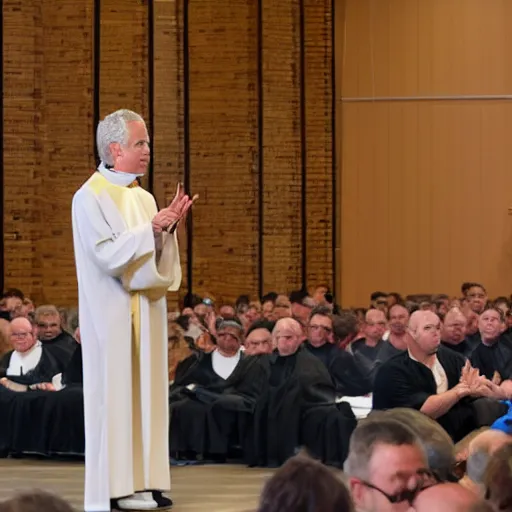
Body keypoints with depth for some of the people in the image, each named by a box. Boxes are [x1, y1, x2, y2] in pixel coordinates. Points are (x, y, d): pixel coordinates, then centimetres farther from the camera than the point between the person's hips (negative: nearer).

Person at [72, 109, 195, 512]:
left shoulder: (143, 198, 13)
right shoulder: (90, 198, -8)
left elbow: (156, 261, 13)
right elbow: (108, 254, -16)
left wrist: (170, 229, -3)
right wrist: (150, 229, -17)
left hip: (145, 310, 7)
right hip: (111, 314, -7)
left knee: (145, 393, 6)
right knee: (115, 395, -6)